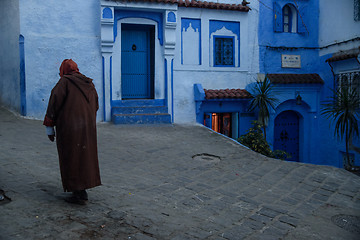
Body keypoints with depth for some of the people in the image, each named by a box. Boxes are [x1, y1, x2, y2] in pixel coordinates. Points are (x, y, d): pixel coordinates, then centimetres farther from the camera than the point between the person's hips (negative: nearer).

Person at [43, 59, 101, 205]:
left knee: (71, 160, 2)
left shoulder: (64, 82, -6)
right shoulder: (89, 84, 11)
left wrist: (49, 127, -6)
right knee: (84, 157, 16)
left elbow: (54, 104, -11)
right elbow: (95, 106, 16)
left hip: (69, 129, -6)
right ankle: (82, 190, 22)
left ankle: (78, 195, 4)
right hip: (88, 129, 6)